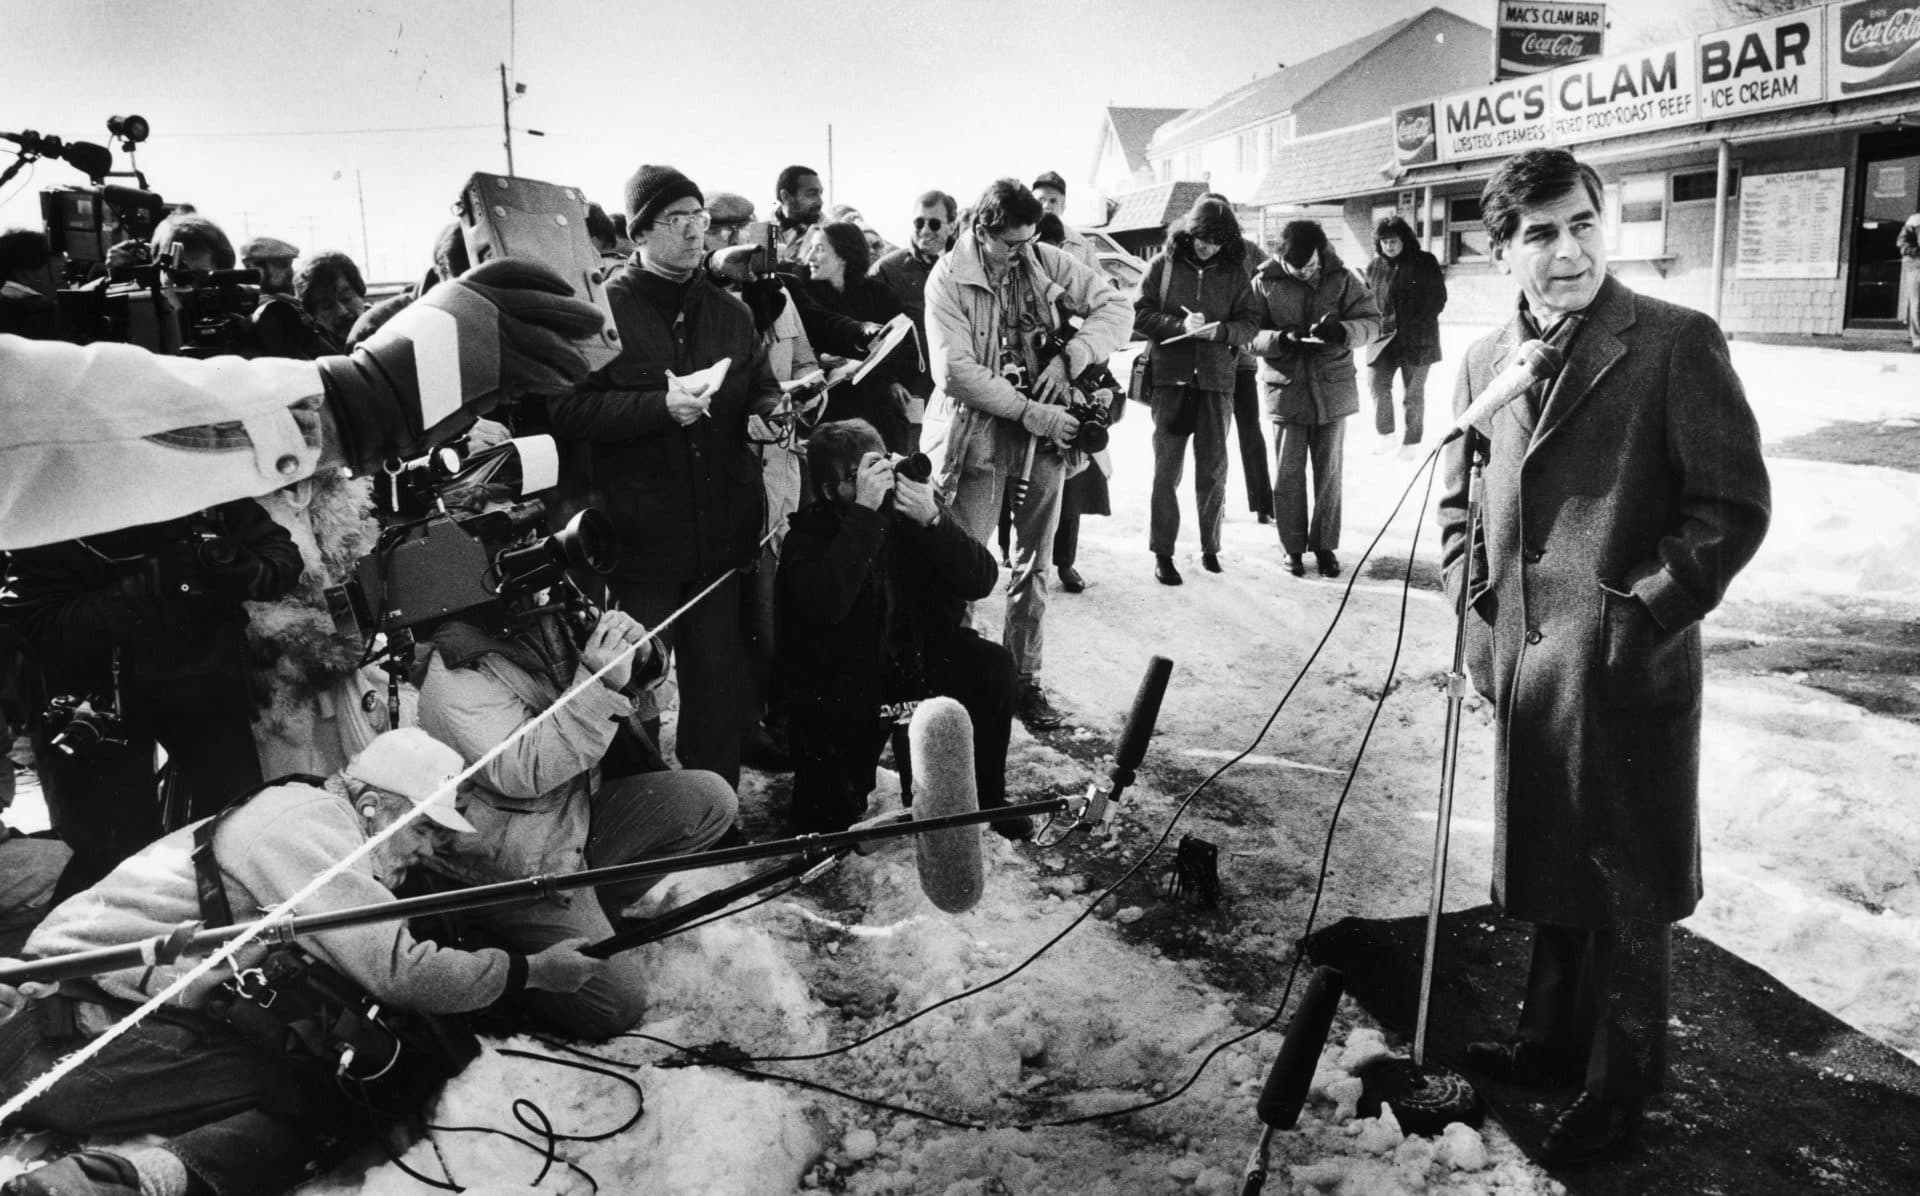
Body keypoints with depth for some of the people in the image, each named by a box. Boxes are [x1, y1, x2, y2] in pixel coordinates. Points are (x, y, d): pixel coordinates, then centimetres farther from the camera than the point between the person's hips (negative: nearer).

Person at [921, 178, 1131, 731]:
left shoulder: (1048, 264, 2)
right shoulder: (947, 280, -8)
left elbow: (1116, 308, 3)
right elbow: (956, 371, -16)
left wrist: (1068, 358, -13)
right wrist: (1029, 412, -20)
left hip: (1045, 436, 4)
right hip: (978, 437, -4)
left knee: (1033, 566, 10)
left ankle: (1022, 680, 22)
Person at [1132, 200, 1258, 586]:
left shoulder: (1233, 272, 6)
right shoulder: (1163, 264, 2)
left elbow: (1251, 321, 5)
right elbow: (1138, 314, -2)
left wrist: (1220, 330, -15)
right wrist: (1181, 325, -15)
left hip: (1216, 380, 2)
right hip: (1170, 378, -2)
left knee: (1213, 470, 8)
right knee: (1167, 469, 0)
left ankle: (1210, 548, 21)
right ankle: (1162, 554, 7)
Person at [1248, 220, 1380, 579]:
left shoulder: (1341, 279, -2)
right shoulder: (1265, 283, -4)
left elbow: (1371, 320, -1)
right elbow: (1248, 333, -4)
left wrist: (1342, 330, -21)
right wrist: (1281, 339, -24)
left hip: (1333, 388, 1)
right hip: (1285, 388, -1)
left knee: (1329, 472, 8)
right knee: (1288, 472, 4)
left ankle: (1325, 545, 20)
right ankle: (1293, 546, 16)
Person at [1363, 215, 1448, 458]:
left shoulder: (1424, 263, -3)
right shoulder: (1374, 265, 7)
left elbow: (1438, 299, -1)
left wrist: (1418, 324, -10)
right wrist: (1375, 324, 4)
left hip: (1417, 339, -2)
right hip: (1383, 337, 3)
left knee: (1414, 393, 4)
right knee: (1376, 383, -12)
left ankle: (1410, 443, 15)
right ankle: (1385, 435, 5)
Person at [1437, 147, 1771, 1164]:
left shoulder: (1676, 342, -10)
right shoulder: (1484, 358, 7)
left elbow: (1734, 507, -11)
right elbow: (1458, 497, 18)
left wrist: (1637, 614, -15)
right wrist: (1477, 604, 5)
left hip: (1629, 671, -5)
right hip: (1522, 663, 6)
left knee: (1623, 890, 8)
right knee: (1549, 870, 20)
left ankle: (1619, 1084, 27)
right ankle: (1552, 1040, 40)